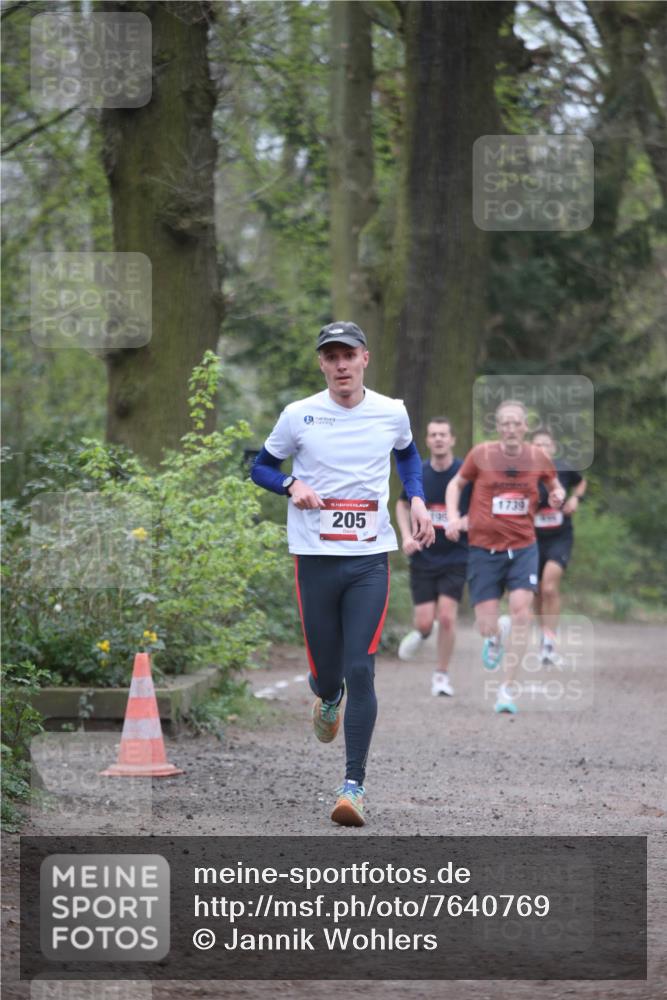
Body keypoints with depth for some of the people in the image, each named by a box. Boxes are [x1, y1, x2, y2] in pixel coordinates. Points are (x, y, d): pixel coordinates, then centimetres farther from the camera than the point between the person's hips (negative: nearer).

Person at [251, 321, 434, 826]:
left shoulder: (392, 413, 2)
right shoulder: (299, 415, -2)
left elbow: (408, 455, 24)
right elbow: (261, 467, 9)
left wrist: (417, 499, 7)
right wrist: (292, 485, -11)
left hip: (370, 559, 0)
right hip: (315, 557, 0)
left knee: (360, 670, -12)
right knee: (327, 671, 7)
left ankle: (355, 784, -10)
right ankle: (328, 698, 47)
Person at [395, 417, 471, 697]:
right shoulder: (417, 473, -2)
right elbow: (402, 505, 15)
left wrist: (463, 523, -18)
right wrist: (407, 535, 0)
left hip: (455, 558, -2)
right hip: (423, 557, 2)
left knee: (447, 617, -11)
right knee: (425, 621, -3)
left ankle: (442, 674, 7)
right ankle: (422, 632, 36)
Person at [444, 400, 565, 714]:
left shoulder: (538, 458, 1)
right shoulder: (481, 454, -4)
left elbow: (554, 485, 19)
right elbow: (456, 483, 12)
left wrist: (557, 495, -4)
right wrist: (453, 516, -4)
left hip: (523, 548, 1)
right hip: (484, 548, 0)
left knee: (520, 606, -21)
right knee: (487, 626, -5)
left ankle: (508, 688, -11)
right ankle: (497, 636, 38)